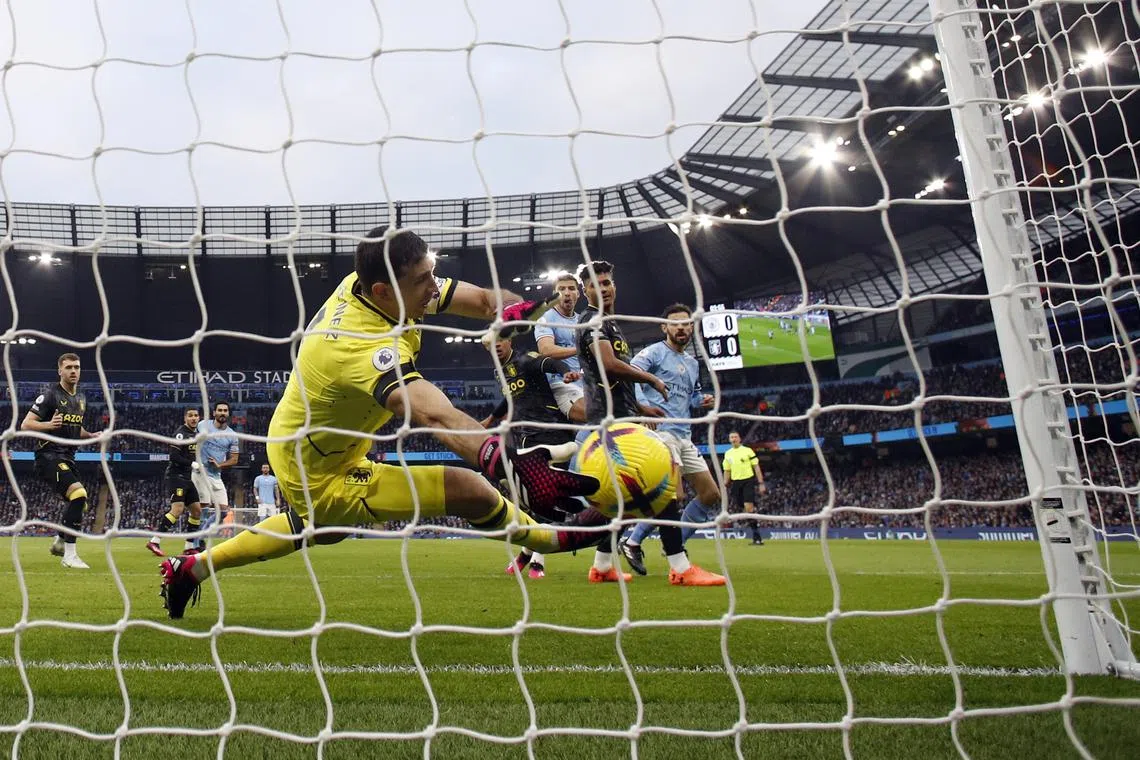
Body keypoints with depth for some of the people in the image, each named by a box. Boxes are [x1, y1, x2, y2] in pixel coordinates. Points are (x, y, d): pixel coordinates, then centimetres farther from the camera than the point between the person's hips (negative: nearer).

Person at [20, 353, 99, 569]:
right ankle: (69, 556, -21)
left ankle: (59, 542, 42)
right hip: (49, 455, -9)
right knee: (78, 495, -26)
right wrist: (49, 424, -29)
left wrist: (91, 436, 9)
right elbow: (25, 425, -11)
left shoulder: (81, 398, 16)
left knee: (79, 505, 16)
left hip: (68, 457, 9)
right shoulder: (50, 395, -8)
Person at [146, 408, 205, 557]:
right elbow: (174, 457, -20)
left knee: (197, 510, 8)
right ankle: (154, 541, -17)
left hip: (187, 478, 9)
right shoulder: (181, 433, -12)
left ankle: (189, 546, 14)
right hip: (176, 476, -9)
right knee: (178, 509, -21)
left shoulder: (196, 432, 14)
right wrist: (193, 464, -20)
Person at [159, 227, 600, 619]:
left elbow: (482, 298, -9)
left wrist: (510, 307, -31)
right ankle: (552, 540, 8)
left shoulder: (367, 280, -13)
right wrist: (512, 466, -68)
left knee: (319, 530, 38)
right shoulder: (366, 348, -38)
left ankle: (192, 568, 47)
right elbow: (436, 418, -55)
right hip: (319, 477, -9)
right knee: (470, 489, -19)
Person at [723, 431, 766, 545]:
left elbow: (756, 467, 1)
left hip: (748, 481, -4)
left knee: (749, 507, -15)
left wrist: (761, 483, -5)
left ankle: (757, 536, -11)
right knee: (745, 509, 4)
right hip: (736, 483, 4)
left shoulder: (747, 450, 0)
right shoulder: (728, 454, 11)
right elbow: (727, 471, 17)